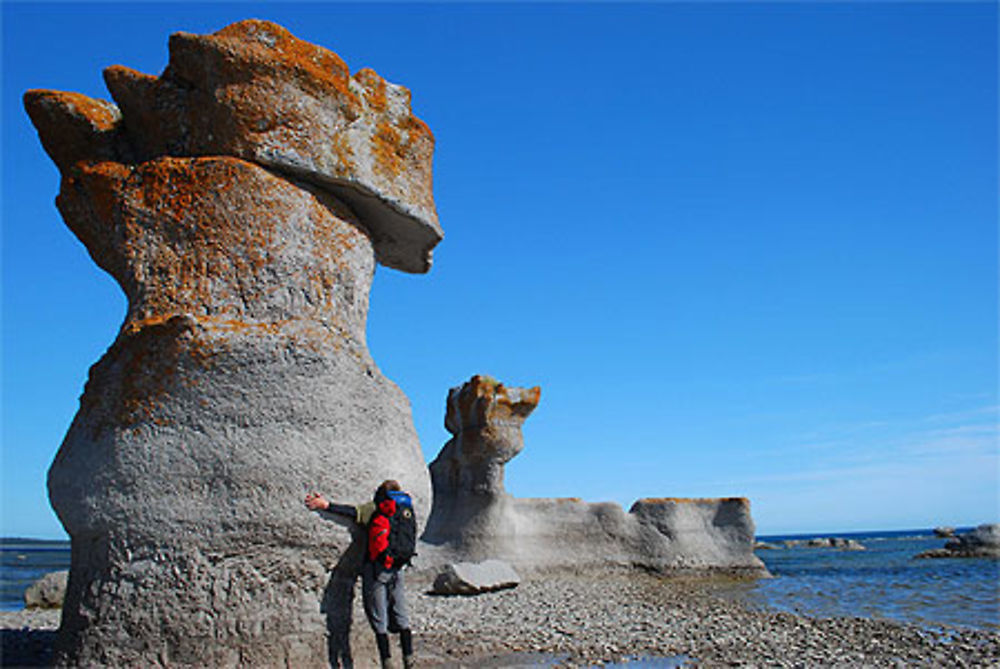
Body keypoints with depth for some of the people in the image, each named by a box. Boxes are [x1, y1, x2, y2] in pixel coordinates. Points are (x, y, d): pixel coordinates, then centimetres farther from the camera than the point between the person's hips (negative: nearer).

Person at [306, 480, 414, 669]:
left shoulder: (375, 508, -2)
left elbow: (353, 512, -17)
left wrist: (326, 505, -22)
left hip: (376, 569, -4)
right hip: (397, 569, 5)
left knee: (379, 620, 2)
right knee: (401, 618, 15)